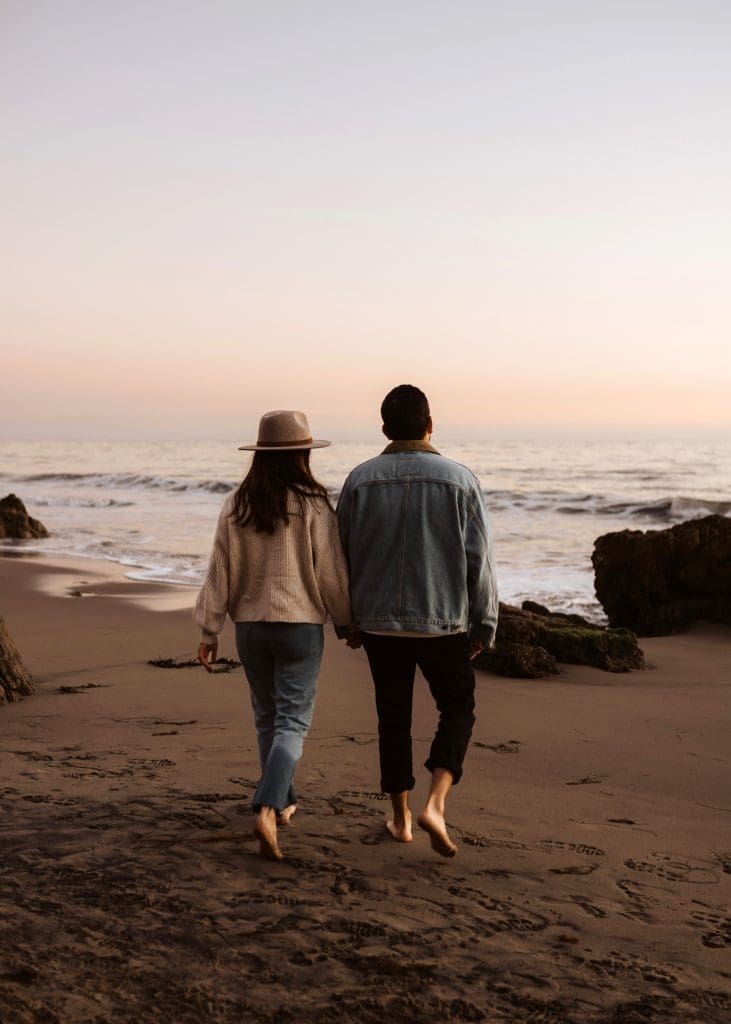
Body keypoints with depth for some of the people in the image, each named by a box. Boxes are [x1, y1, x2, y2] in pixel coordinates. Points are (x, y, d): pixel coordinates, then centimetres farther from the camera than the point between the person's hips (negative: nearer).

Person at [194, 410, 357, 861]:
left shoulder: (236, 506, -1)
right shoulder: (313, 505, -11)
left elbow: (220, 571, 2)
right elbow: (331, 571, -7)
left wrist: (209, 630, 8)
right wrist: (348, 623, 6)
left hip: (250, 625, 4)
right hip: (300, 624, -4)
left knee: (267, 718, 19)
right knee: (292, 722, 0)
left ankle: (284, 800, 32)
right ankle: (267, 809, -17)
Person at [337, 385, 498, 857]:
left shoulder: (360, 480, -4)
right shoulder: (460, 480, -9)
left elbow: (343, 554, 3)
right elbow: (480, 559, -6)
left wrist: (346, 617, 16)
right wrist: (484, 623, 4)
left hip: (379, 620, 2)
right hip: (443, 621, -2)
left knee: (393, 716, 16)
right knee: (458, 709, 15)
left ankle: (400, 818, 24)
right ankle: (435, 803, -3)